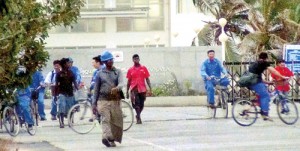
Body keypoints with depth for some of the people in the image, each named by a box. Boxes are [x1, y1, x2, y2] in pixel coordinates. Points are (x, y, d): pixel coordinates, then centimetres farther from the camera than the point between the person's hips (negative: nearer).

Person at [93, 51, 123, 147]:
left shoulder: (118, 72, 8)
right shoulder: (100, 73, 8)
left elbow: (121, 83, -9)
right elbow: (96, 88, 12)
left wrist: (117, 88, -33)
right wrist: (94, 102, 8)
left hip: (115, 100, 1)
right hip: (103, 100, -1)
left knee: (116, 121, 4)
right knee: (105, 119, -16)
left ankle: (112, 139, 17)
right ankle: (106, 137, -31)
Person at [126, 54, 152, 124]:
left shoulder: (144, 68, 6)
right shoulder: (130, 70, 5)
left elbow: (147, 79, 7)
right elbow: (128, 81, 10)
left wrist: (150, 88, -2)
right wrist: (127, 92, 8)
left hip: (142, 89, 2)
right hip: (134, 90, -2)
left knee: (141, 105, 9)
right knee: (136, 104, -15)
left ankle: (138, 115, 31)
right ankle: (138, 118, -15)